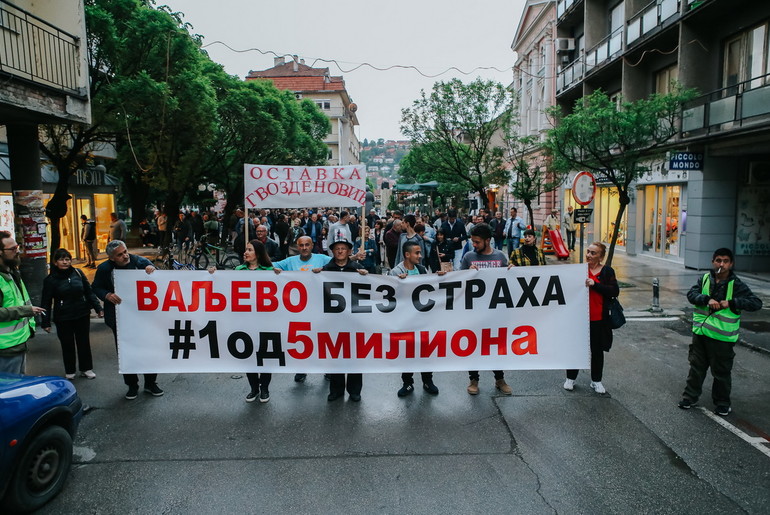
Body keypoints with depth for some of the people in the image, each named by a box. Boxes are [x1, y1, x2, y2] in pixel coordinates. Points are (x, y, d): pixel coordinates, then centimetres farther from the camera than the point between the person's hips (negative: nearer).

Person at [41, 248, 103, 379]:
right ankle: (70, 371, 25)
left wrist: (98, 308, 0)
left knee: (84, 343, 11)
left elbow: (89, 292, 6)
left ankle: (86, 369, 25)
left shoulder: (78, 273, 0)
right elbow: (46, 302, -3)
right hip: (63, 318, -2)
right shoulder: (50, 279, -5)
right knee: (67, 345, 8)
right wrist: (45, 322, -6)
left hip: (82, 315, 2)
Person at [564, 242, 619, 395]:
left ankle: (596, 381, 28)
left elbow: (614, 291, -14)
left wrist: (595, 284, -22)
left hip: (598, 319, -1)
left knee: (597, 350, 11)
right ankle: (570, 378, 25)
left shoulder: (607, 271, -3)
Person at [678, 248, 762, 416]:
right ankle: (690, 396, 28)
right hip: (700, 332, 3)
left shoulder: (737, 285, -8)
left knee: (722, 371, 9)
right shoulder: (705, 279, 2)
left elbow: (756, 303, -15)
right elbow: (691, 294, -7)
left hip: (723, 336, -3)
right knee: (696, 367, 14)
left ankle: (722, 403, 26)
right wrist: (707, 299, -25)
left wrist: (731, 303, -25)